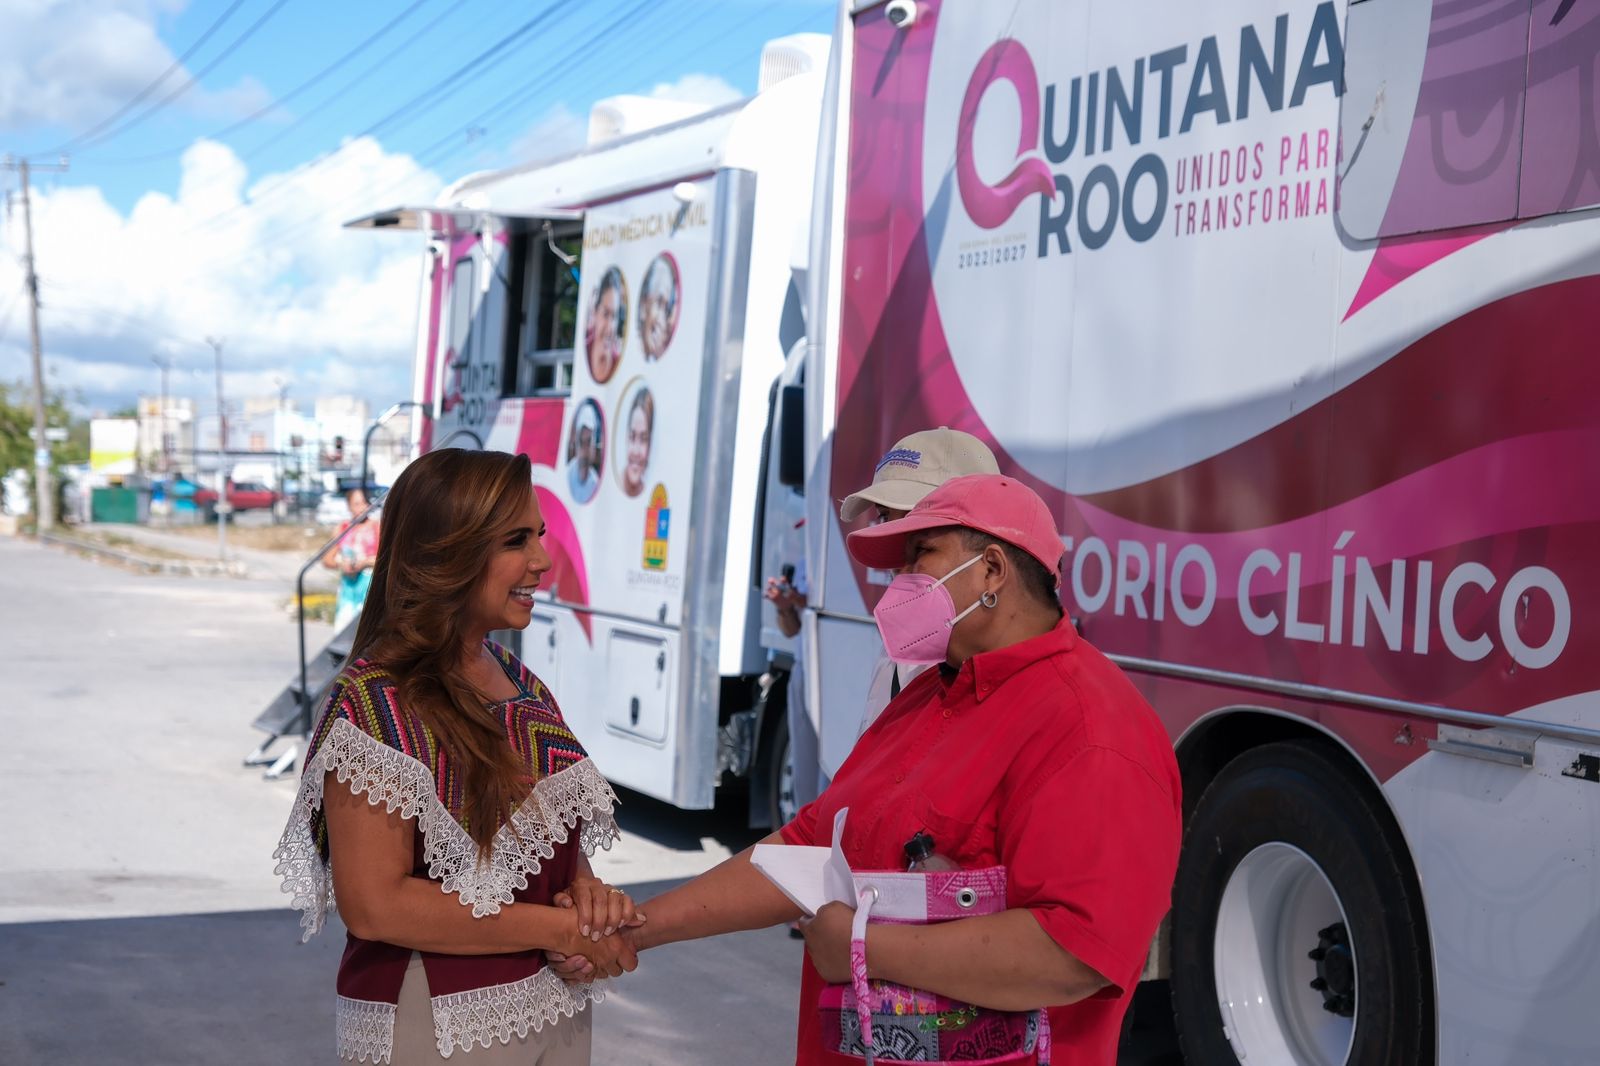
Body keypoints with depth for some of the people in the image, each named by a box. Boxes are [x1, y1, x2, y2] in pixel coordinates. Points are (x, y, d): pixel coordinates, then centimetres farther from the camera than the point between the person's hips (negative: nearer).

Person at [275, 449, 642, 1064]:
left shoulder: (519, 682, 5)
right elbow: (374, 904, -22)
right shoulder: (376, 703, -18)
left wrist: (586, 890, -8)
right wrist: (559, 929, -18)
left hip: (553, 1009, 7)